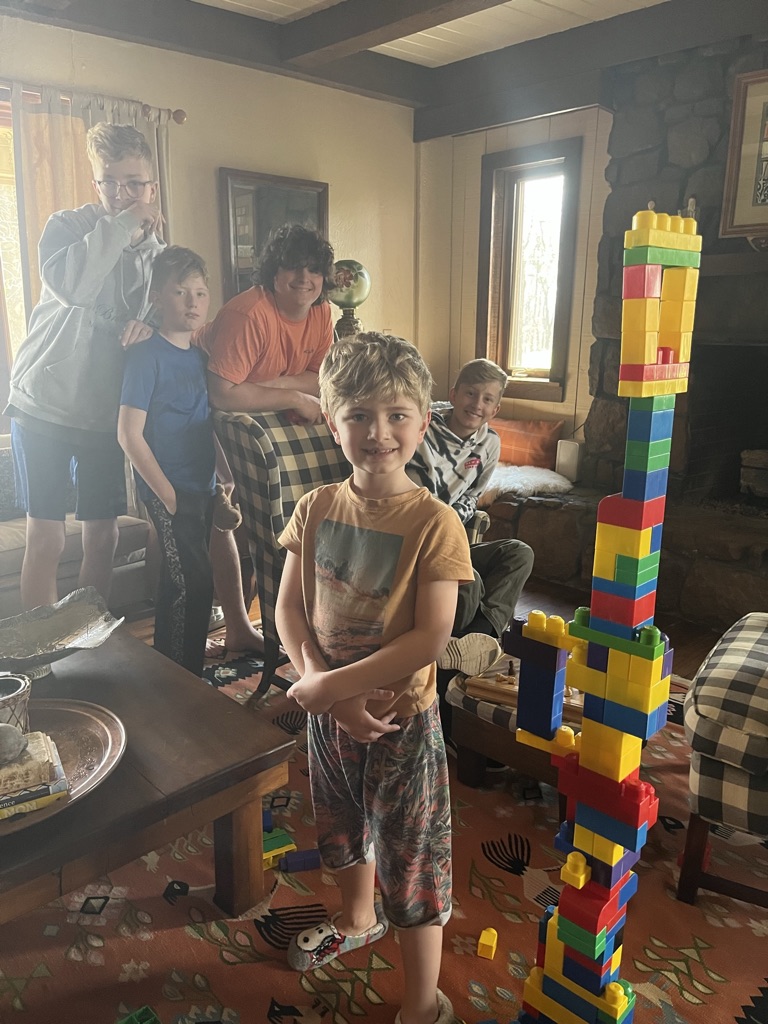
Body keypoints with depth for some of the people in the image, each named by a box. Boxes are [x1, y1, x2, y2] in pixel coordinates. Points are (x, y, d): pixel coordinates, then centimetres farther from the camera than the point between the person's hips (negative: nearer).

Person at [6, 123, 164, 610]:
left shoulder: (156, 249, 7)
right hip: (43, 404, -3)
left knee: (103, 534, 10)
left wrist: (146, 325, -17)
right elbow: (70, 284, -26)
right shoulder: (67, 226, -5)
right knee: (46, 536, -1)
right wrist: (122, 224, -22)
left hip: (106, 410, 4)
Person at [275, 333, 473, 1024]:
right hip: (329, 709, 6)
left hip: (401, 716, -5)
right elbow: (290, 606, -6)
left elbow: (430, 638, -24)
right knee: (342, 831, 28)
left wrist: (327, 685, -23)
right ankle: (359, 920, 58)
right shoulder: (317, 508, -6)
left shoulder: (433, 522, -21)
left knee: (410, 861, 10)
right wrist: (325, 689, -19)